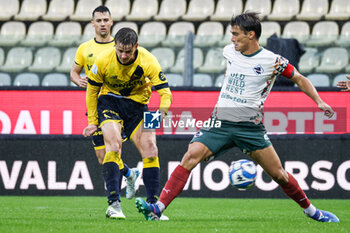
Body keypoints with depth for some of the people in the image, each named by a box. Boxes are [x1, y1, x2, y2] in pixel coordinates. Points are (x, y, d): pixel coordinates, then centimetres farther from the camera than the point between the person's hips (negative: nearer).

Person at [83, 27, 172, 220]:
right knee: (113, 144, -25)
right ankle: (113, 204, -28)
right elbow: (92, 90, -3)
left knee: (150, 150, -9)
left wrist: (161, 111, -42)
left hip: (137, 103, 2)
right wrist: (92, 122, -1)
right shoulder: (103, 60, -19)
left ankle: (152, 205, 0)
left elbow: (165, 92, -21)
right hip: (109, 101, -2)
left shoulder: (148, 62, -21)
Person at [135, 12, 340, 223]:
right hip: (219, 123, 3)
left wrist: (319, 102, -3)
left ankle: (311, 211, 23)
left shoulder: (272, 61, -5)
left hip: (250, 127, -3)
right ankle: (158, 208, -24)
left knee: (279, 175, -1)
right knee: (190, 157, -18)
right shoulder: (229, 52, 8)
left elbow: (300, 79, 7)